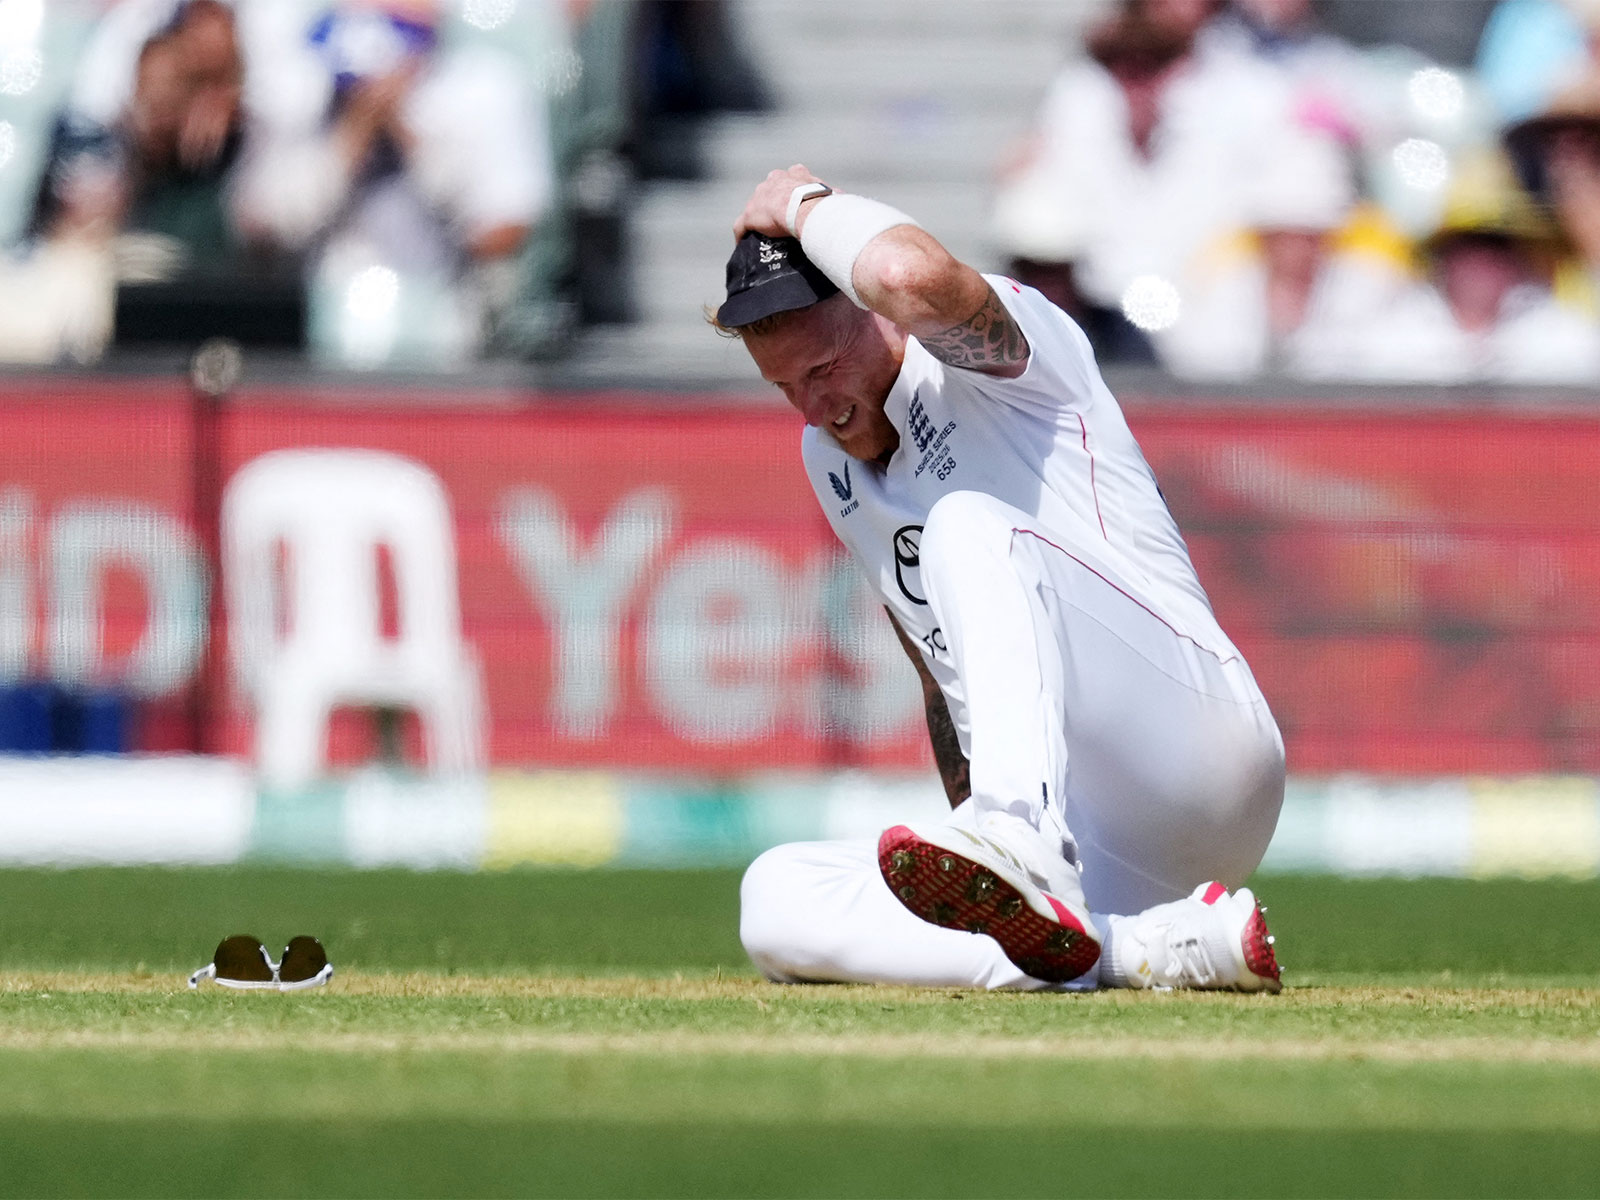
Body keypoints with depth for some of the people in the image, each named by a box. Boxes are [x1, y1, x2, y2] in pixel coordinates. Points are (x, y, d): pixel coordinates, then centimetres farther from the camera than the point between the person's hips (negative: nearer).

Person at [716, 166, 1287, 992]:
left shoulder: (983, 353, -4)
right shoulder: (829, 460, 20)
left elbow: (914, 276, -29)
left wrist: (801, 206, -9)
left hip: (1202, 754, -8)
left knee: (967, 521, -28)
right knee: (777, 900, -15)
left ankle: (1027, 851, -52)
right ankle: (1146, 947, -28)